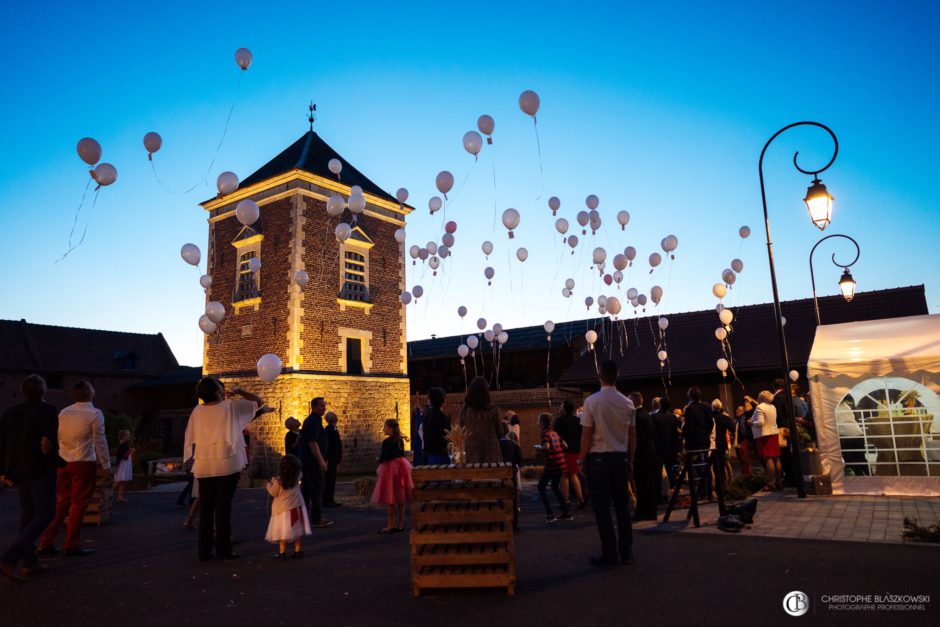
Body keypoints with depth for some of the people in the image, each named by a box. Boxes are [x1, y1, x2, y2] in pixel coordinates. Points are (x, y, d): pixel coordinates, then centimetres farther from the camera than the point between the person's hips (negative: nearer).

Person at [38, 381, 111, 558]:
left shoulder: (63, 412, 8)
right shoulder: (95, 414, -10)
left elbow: (58, 438, 11)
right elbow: (100, 441, -9)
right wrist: (106, 464, -1)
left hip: (63, 462, 6)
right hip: (83, 462, -6)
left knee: (61, 502, 14)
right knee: (79, 504, 3)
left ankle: (46, 541, 13)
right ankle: (71, 545, 7)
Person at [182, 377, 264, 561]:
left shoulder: (197, 411, 4)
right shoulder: (231, 406, -4)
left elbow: (191, 440, 8)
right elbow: (258, 402, 5)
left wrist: (195, 460, 19)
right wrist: (239, 392, 12)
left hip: (203, 466, 3)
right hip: (227, 465, -3)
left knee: (206, 509, 10)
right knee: (223, 508, 2)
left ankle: (204, 551, 15)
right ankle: (223, 550, 6)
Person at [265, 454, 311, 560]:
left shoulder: (278, 481, -16)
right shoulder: (297, 478, -6)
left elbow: (273, 493, -4)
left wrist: (269, 485, 14)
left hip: (283, 509, -4)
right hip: (297, 507, 4)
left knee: (283, 532, 5)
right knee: (298, 531, 10)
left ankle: (282, 553, 8)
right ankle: (298, 551, 14)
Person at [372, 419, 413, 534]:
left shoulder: (387, 442, -17)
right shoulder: (400, 440, 6)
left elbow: (383, 458, -15)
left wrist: (379, 465, 3)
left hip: (390, 468, -8)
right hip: (400, 467, 8)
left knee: (389, 499, -2)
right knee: (400, 499, 12)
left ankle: (390, 525, 0)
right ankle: (400, 523, 19)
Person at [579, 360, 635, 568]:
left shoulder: (592, 401, -11)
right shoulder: (627, 403, 1)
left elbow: (586, 435, -11)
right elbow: (632, 436, 6)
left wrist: (582, 459, 0)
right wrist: (629, 459, 16)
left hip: (598, 458, -4)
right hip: (620, 457, 4)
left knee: (602, 507, 3)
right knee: (622, 505, 12)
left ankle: (610, 554, 6)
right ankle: (626, 552, 17)